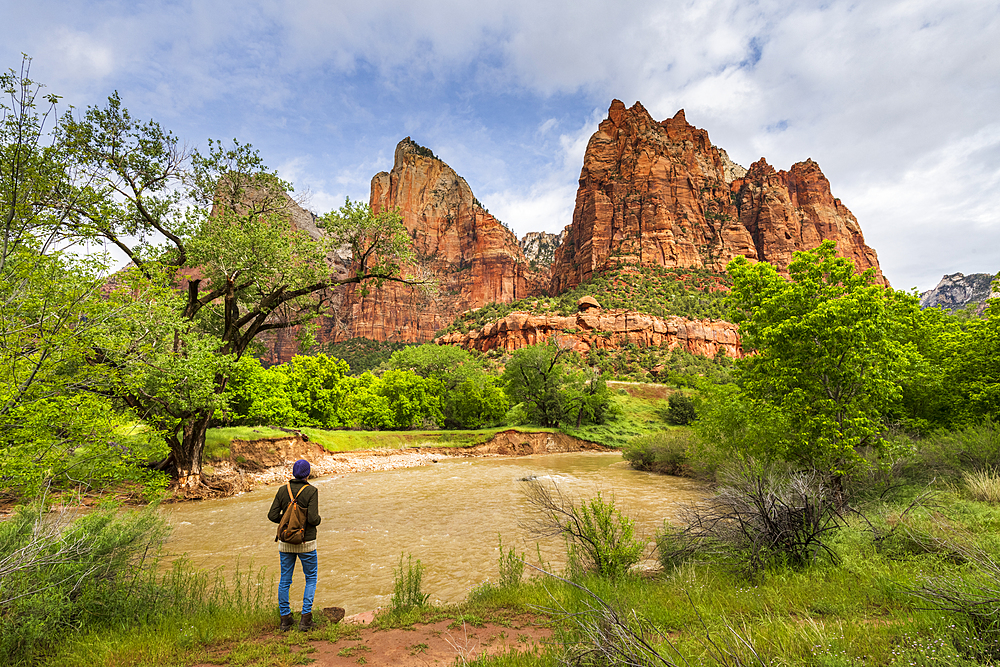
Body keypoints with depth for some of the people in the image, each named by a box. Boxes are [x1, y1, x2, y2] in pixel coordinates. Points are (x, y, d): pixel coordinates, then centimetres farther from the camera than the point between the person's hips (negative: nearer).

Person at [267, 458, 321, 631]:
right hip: (306, 542, -3)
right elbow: (313, 518, -20)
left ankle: (285, 619, 22)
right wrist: (319, 519, 2)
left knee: (285, 580, 16)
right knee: (311, 578, 13)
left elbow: (272, 515, -3)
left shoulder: (283, 490, -2)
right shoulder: (311, 491, -15)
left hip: (285, 542, 4)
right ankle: (305, 618, 7)